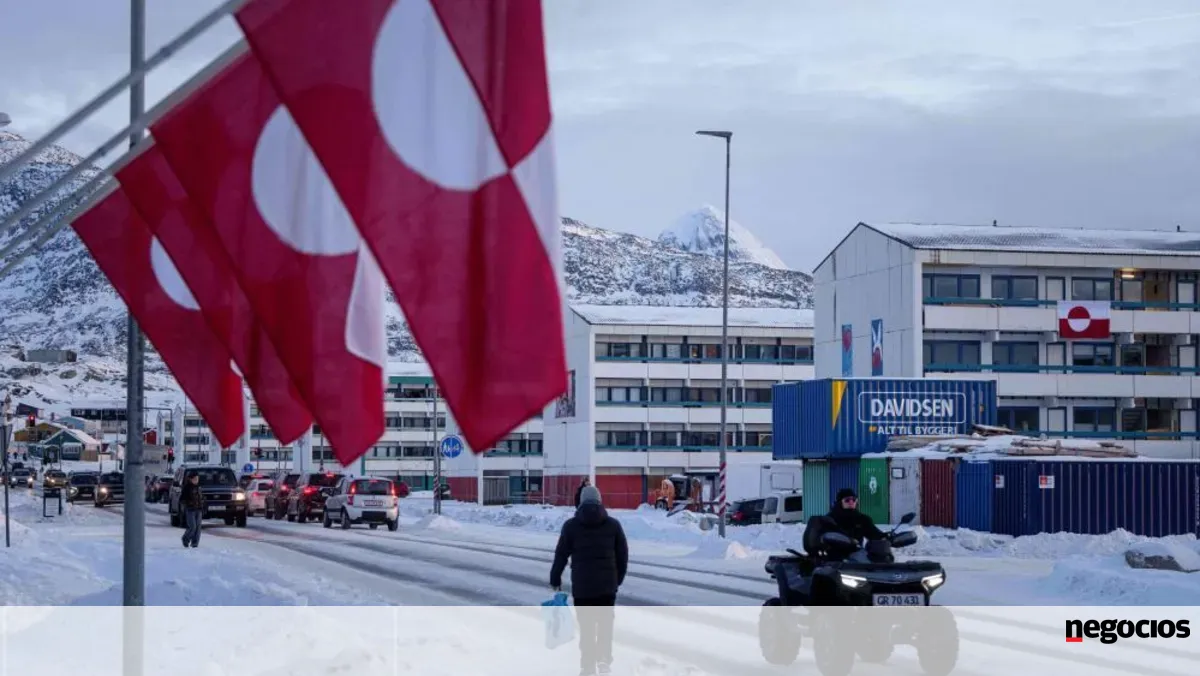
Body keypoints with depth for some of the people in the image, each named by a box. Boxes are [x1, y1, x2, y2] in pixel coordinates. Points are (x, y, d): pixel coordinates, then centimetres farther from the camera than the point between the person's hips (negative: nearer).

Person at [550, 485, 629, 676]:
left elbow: (561, 555, 0)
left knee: (586, 625, 4)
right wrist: (619, 578, 18)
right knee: (606, 622, 14)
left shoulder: (571, 525, -2)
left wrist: (555, 579, 12)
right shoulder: (613, 524, 3)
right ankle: (604, 660, 8)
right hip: (608, 584, 1)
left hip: (581, 584, -1)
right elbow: (623, 554, 6)